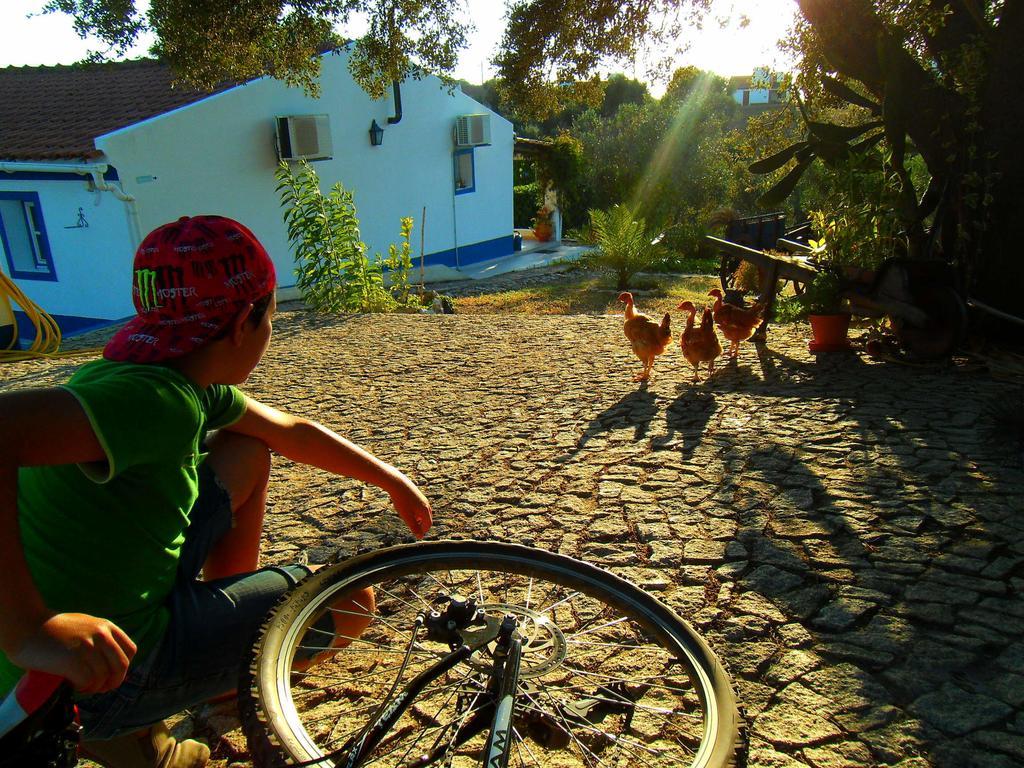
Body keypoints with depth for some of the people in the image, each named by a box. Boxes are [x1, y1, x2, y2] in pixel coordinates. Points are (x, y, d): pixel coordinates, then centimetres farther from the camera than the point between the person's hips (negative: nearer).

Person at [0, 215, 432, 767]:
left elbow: (291, 432, 13)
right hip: (101, 665, -8)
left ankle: (229, 639, 24)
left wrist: (393, 481, 21)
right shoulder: (154, 400, -28)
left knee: (248, 452, 13)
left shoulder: (190, 383, 1)